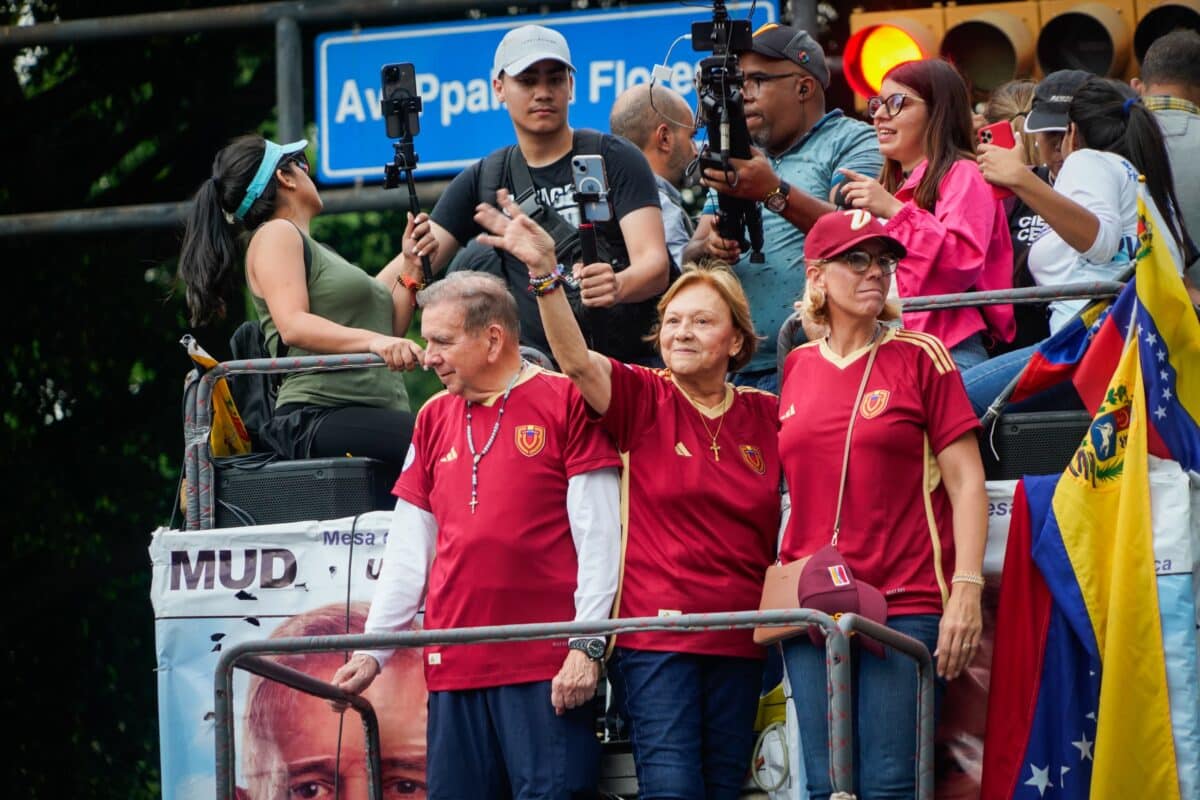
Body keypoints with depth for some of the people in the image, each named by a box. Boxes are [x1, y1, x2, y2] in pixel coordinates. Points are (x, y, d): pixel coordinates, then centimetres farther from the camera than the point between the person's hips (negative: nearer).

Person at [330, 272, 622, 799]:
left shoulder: (565, 402, 0)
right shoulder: (434, 420, 17)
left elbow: (598, 537, -5)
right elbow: (407, 552, 18)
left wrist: (587, 646, -11)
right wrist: (372, 650, 12)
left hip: (548, 667, -5)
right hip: (454, 666, 5)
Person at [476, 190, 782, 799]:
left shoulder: (766, 417, 9)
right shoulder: (643, 399, 0)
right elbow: (576, 360, -16)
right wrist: (545, 273, -30)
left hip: (739, 639, 4)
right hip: (654, 631, -4)